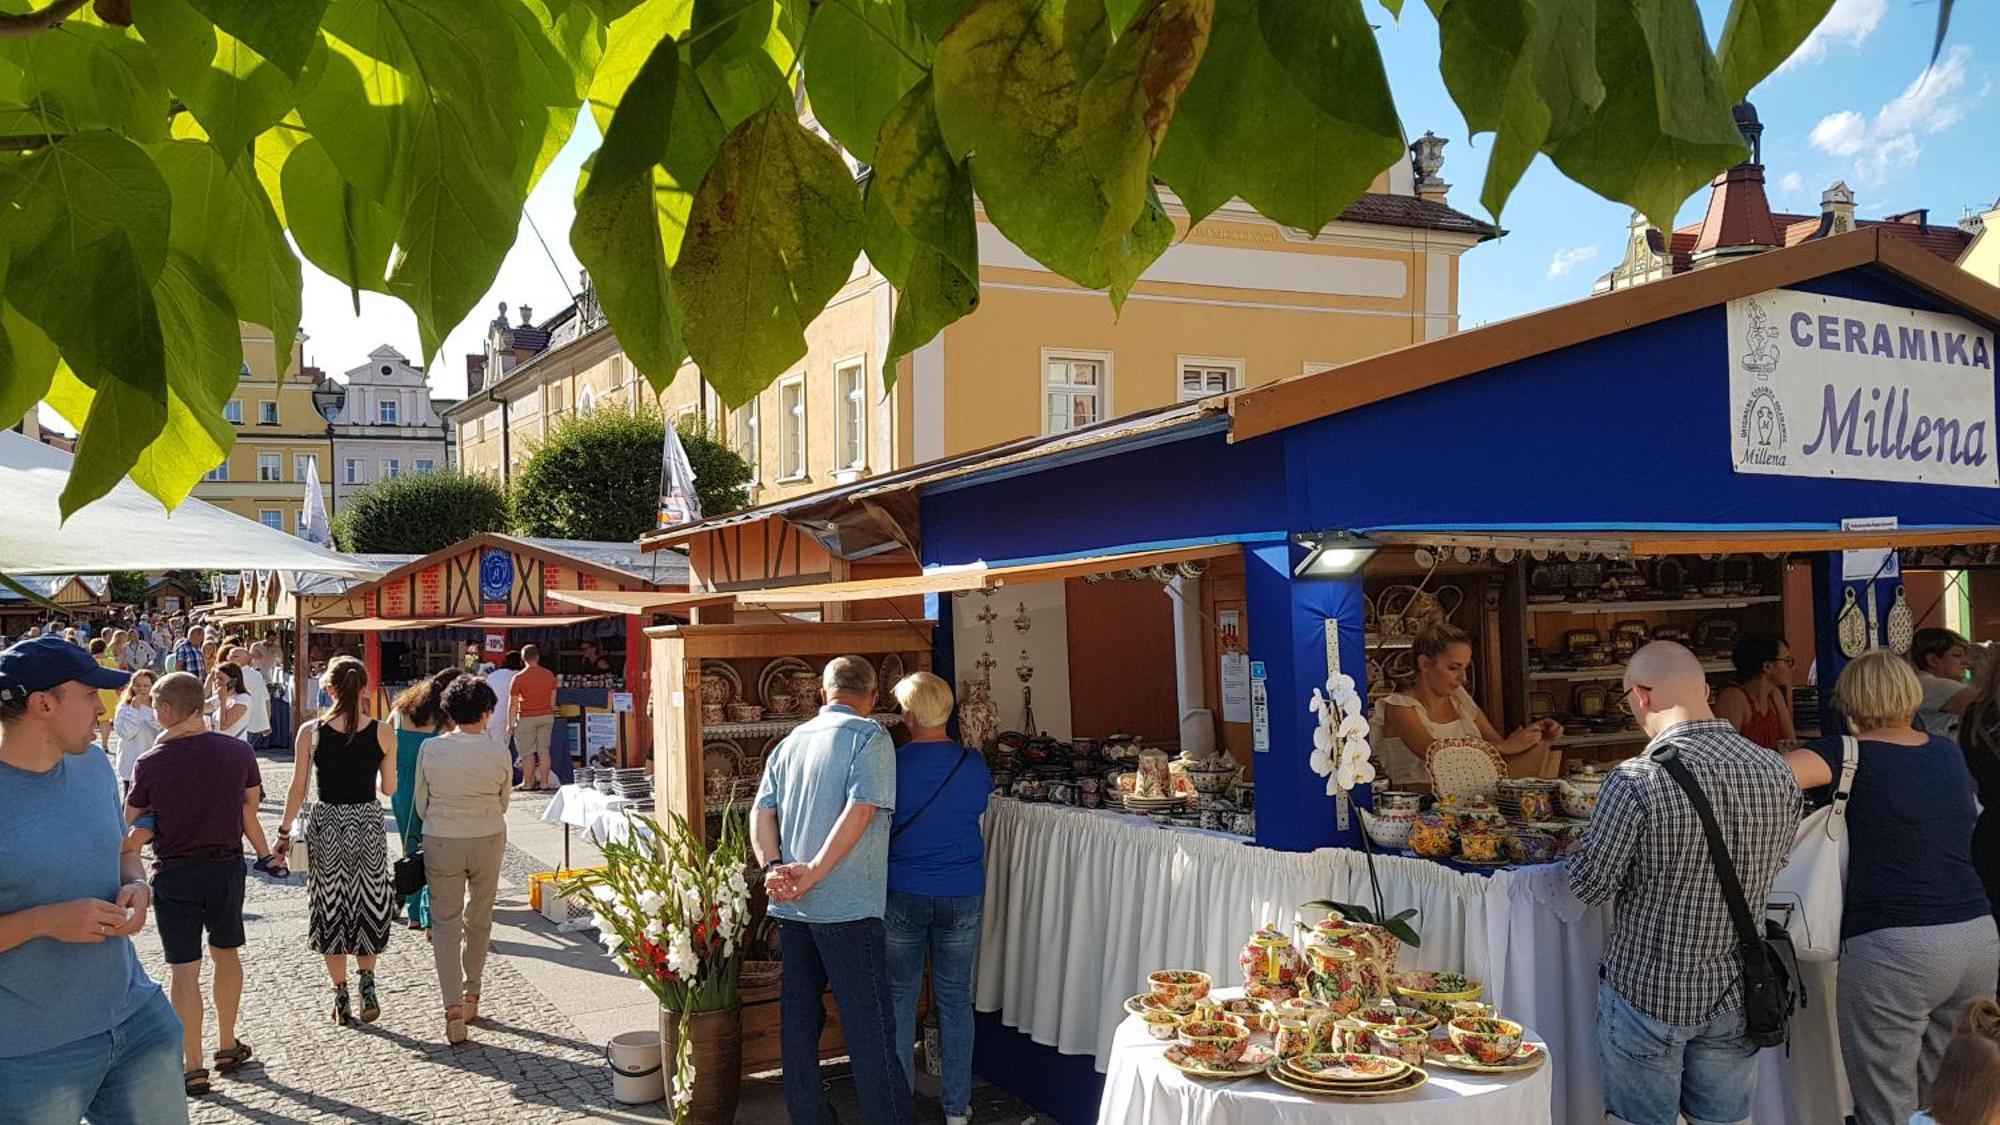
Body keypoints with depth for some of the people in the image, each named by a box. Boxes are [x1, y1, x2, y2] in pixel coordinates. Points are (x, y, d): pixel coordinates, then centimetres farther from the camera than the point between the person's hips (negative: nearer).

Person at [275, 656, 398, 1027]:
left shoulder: (310, 732, -7)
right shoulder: (383, 733, -6)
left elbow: (298, 789, -4)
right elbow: (389, 789, 1)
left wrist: (284, 831, 6)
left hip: (325, 824, 0)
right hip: (368, 823, 0)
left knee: (331, 910, 12)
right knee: (369, 904, 17)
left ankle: (340, 997, 16)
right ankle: (367, 981, 5)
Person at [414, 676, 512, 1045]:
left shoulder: (430, 749, -10)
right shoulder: (498, 754, -11)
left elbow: (421, 802, 0)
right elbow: (503, 803, 2)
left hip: (441, 842, -1)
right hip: (488, 841, 1)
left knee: (446, 922, 7)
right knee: (479, 920, 18)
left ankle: (453, 1008, -2)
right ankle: (471, 996, 30)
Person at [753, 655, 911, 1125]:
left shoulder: (791, 741, 13)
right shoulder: (869, 736, -6)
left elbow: (761, 812, 6)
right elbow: (861, 811, -18)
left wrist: (773, 868, -6)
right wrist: (814, 873, -17)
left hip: (791, 907, 6)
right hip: (847, 905, -6)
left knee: (799, 1015, 13)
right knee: (870, 1023, 0)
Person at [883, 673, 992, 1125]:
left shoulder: (892, 765, -12)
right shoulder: (974, 763, -6)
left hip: (903, 896, -2)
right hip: (963, 896, 2)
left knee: (900, 998, 11)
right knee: (955, 999, 11)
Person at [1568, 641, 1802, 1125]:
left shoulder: (1636, 781, -24)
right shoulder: (1777, 772, -6)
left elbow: (1590, 884, -15)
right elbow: (1774, 861, 11)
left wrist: (1587, 840, 5)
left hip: (1648, 994, -5)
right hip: (1734, 994, 5)